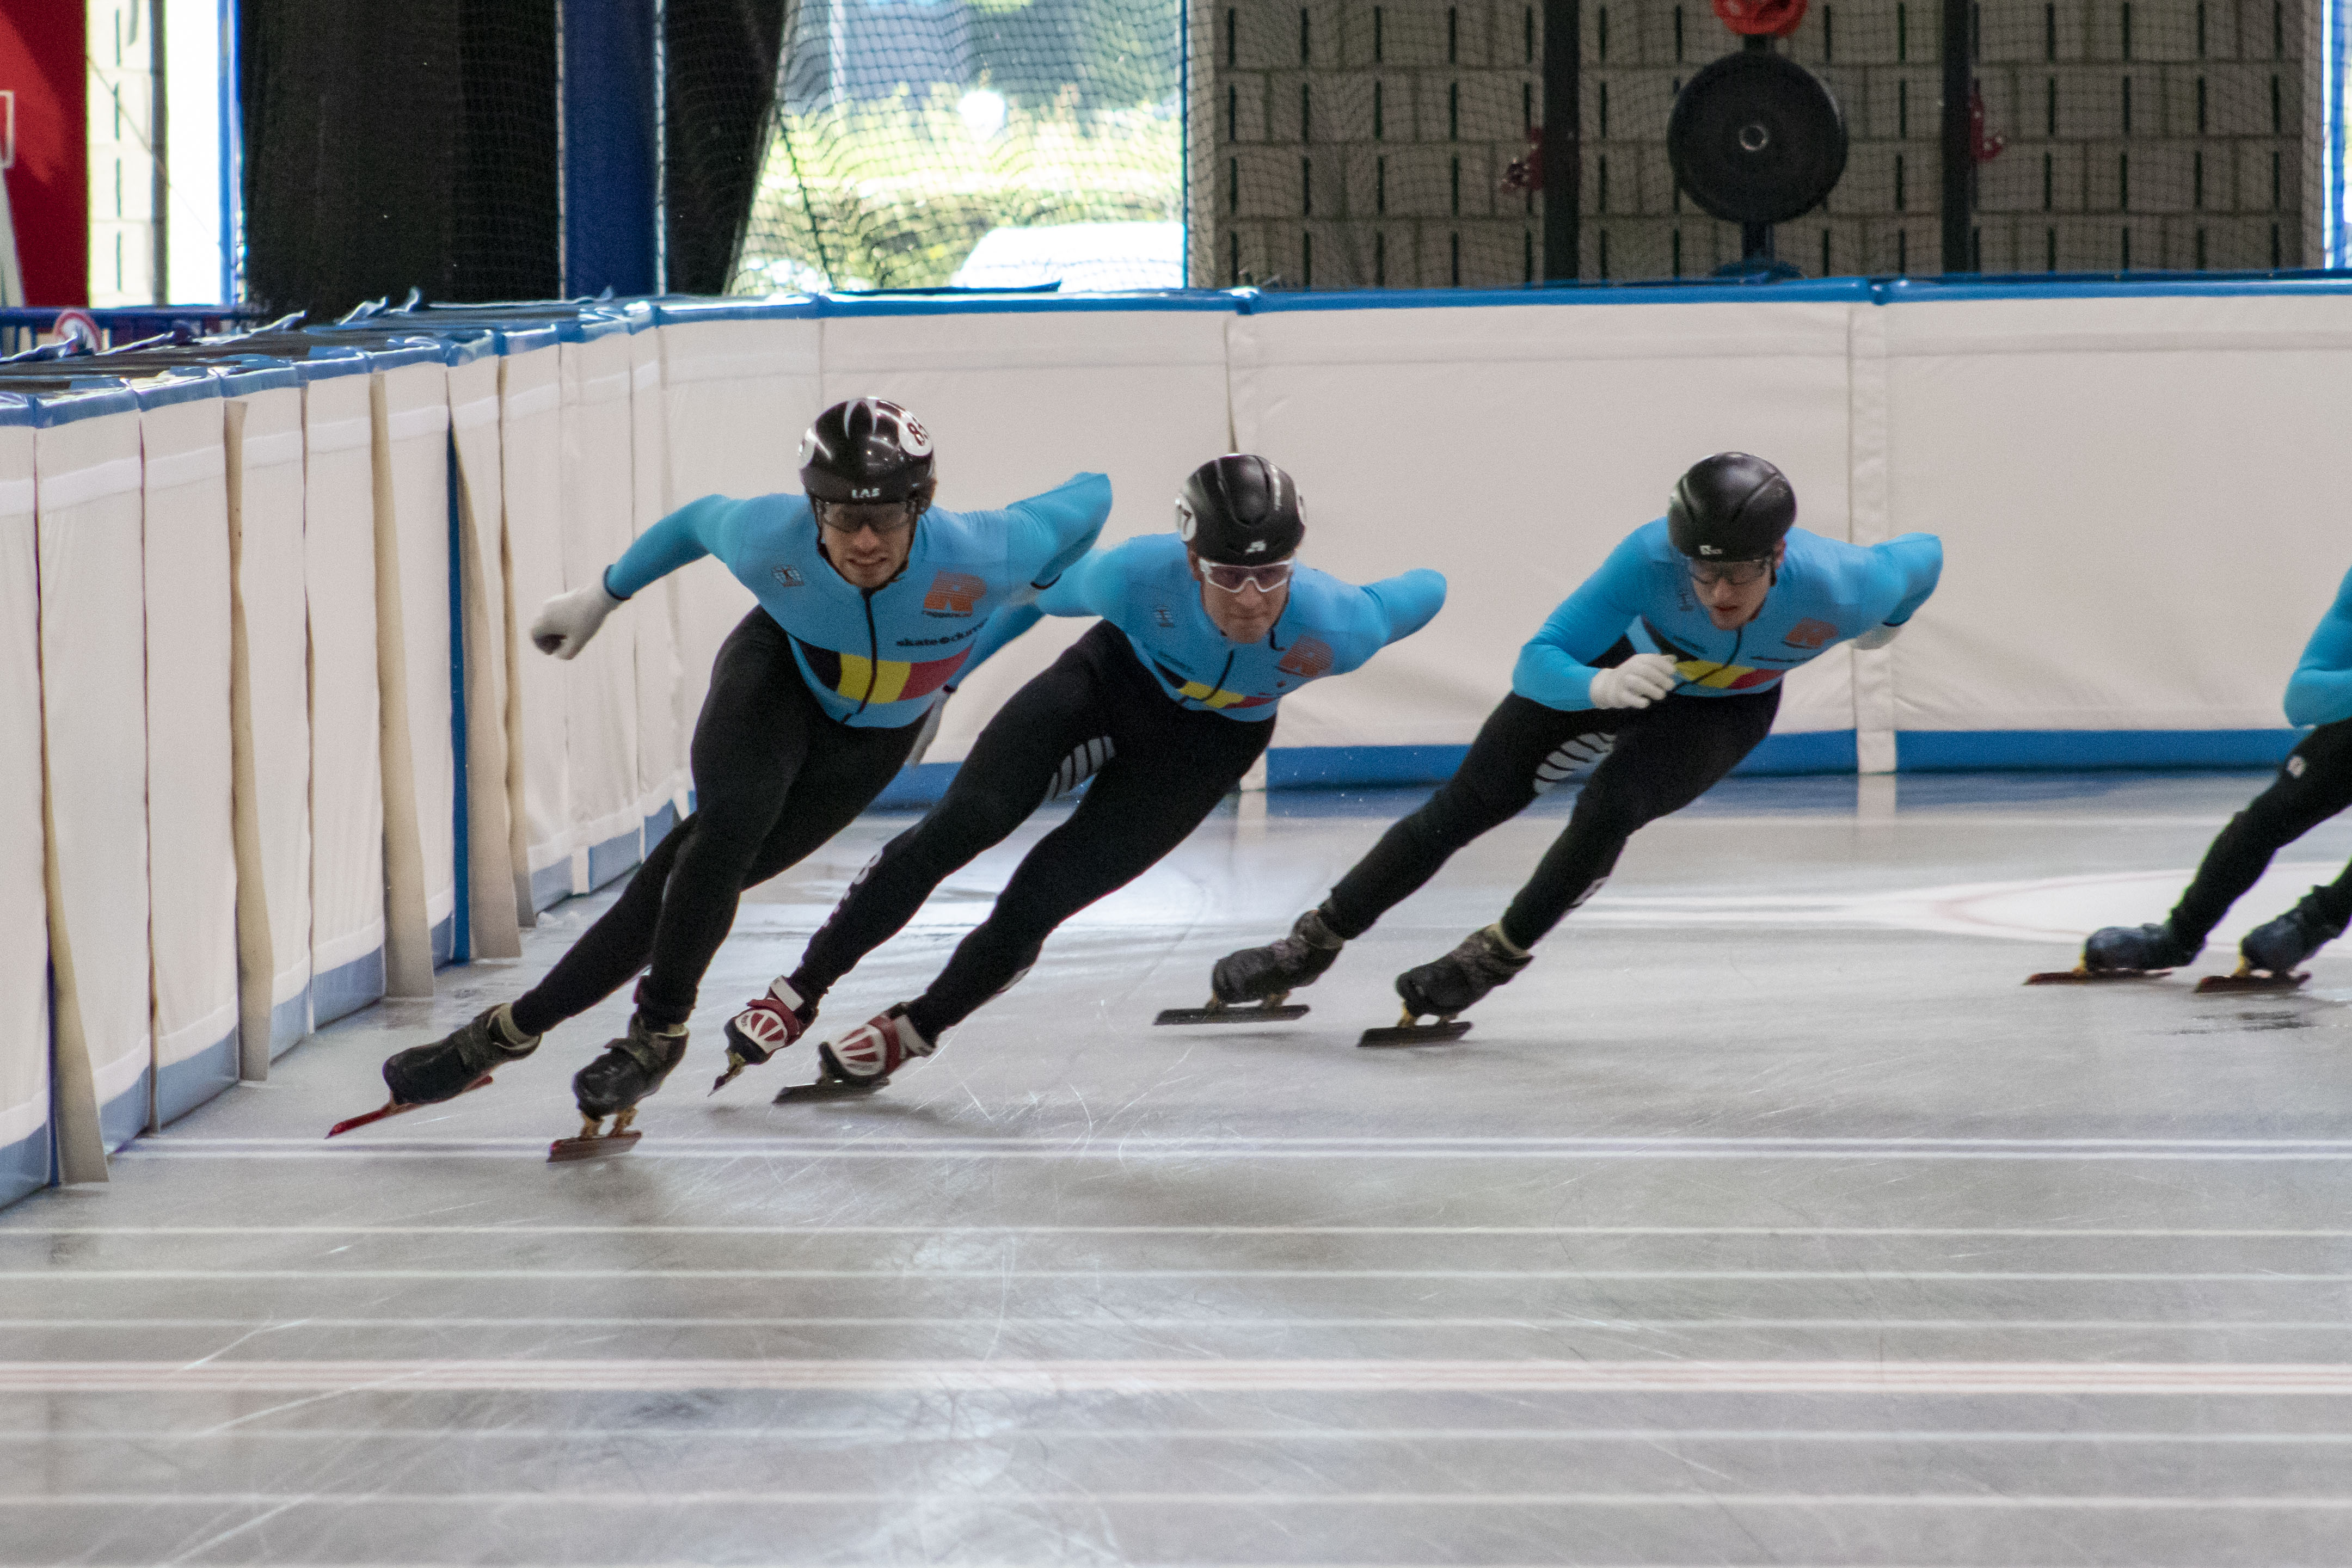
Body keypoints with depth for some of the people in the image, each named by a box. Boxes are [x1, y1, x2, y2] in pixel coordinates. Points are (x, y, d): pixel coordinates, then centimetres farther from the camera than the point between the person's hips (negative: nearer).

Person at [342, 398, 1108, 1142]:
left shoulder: (980, 556, -38)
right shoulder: (770, 539, -32)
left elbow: (1091, 499, -20)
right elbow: (700, 520, -8)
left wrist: (1022, 594, -3)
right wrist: (603, 595, 6)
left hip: (871, 738, 0)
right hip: (777, 668, 0)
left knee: (701, 870, -12)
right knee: (728, 826, -27)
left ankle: (522, 1023, -3)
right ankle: (660, 1027, -5)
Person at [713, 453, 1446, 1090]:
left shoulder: (1333, 625, -38)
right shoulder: (1140, 575, -36)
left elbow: (1427, 590, -17)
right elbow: (1041, 590, -14)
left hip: (1212, 741, 0)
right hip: (1115, 675, 0)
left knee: (1045, 894, -9)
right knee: (963, 823, -14)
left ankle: (918, 1029, 19)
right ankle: (802, 989, 4)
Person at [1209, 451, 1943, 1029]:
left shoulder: (1841, 589, -39)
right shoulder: (1654, 555, -42)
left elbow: (1923, 555, -14)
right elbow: (1535, 664, -38)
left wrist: (1884, 626, 7)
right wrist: (1600, 686, -60)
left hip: (1727, 710, 0)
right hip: (1625, 657, 0)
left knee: (1608, 811, -26)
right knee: (1467, 804, 0)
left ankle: (1496, 957, -1)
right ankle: (1316, 942, 17)